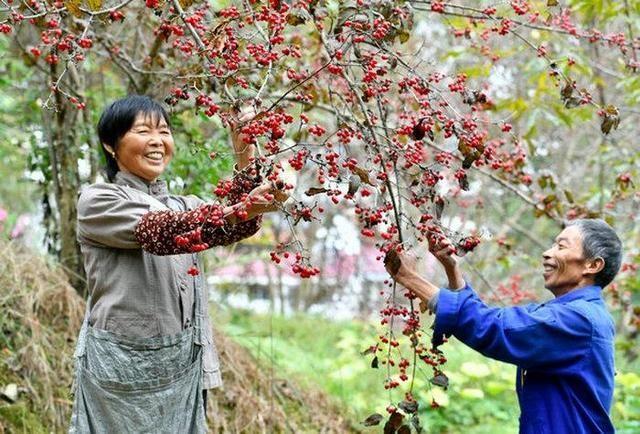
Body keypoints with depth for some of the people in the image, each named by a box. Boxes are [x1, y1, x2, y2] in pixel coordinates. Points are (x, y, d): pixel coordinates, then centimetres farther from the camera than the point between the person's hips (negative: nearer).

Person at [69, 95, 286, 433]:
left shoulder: (181, 204, 14)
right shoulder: (96, 200, -5)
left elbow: (235, 227, -2)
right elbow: (160, 231, -22)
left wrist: (243, 154, -10)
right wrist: (241, 209, -32)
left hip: (183, 365, 6)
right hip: (123, 364, -5)